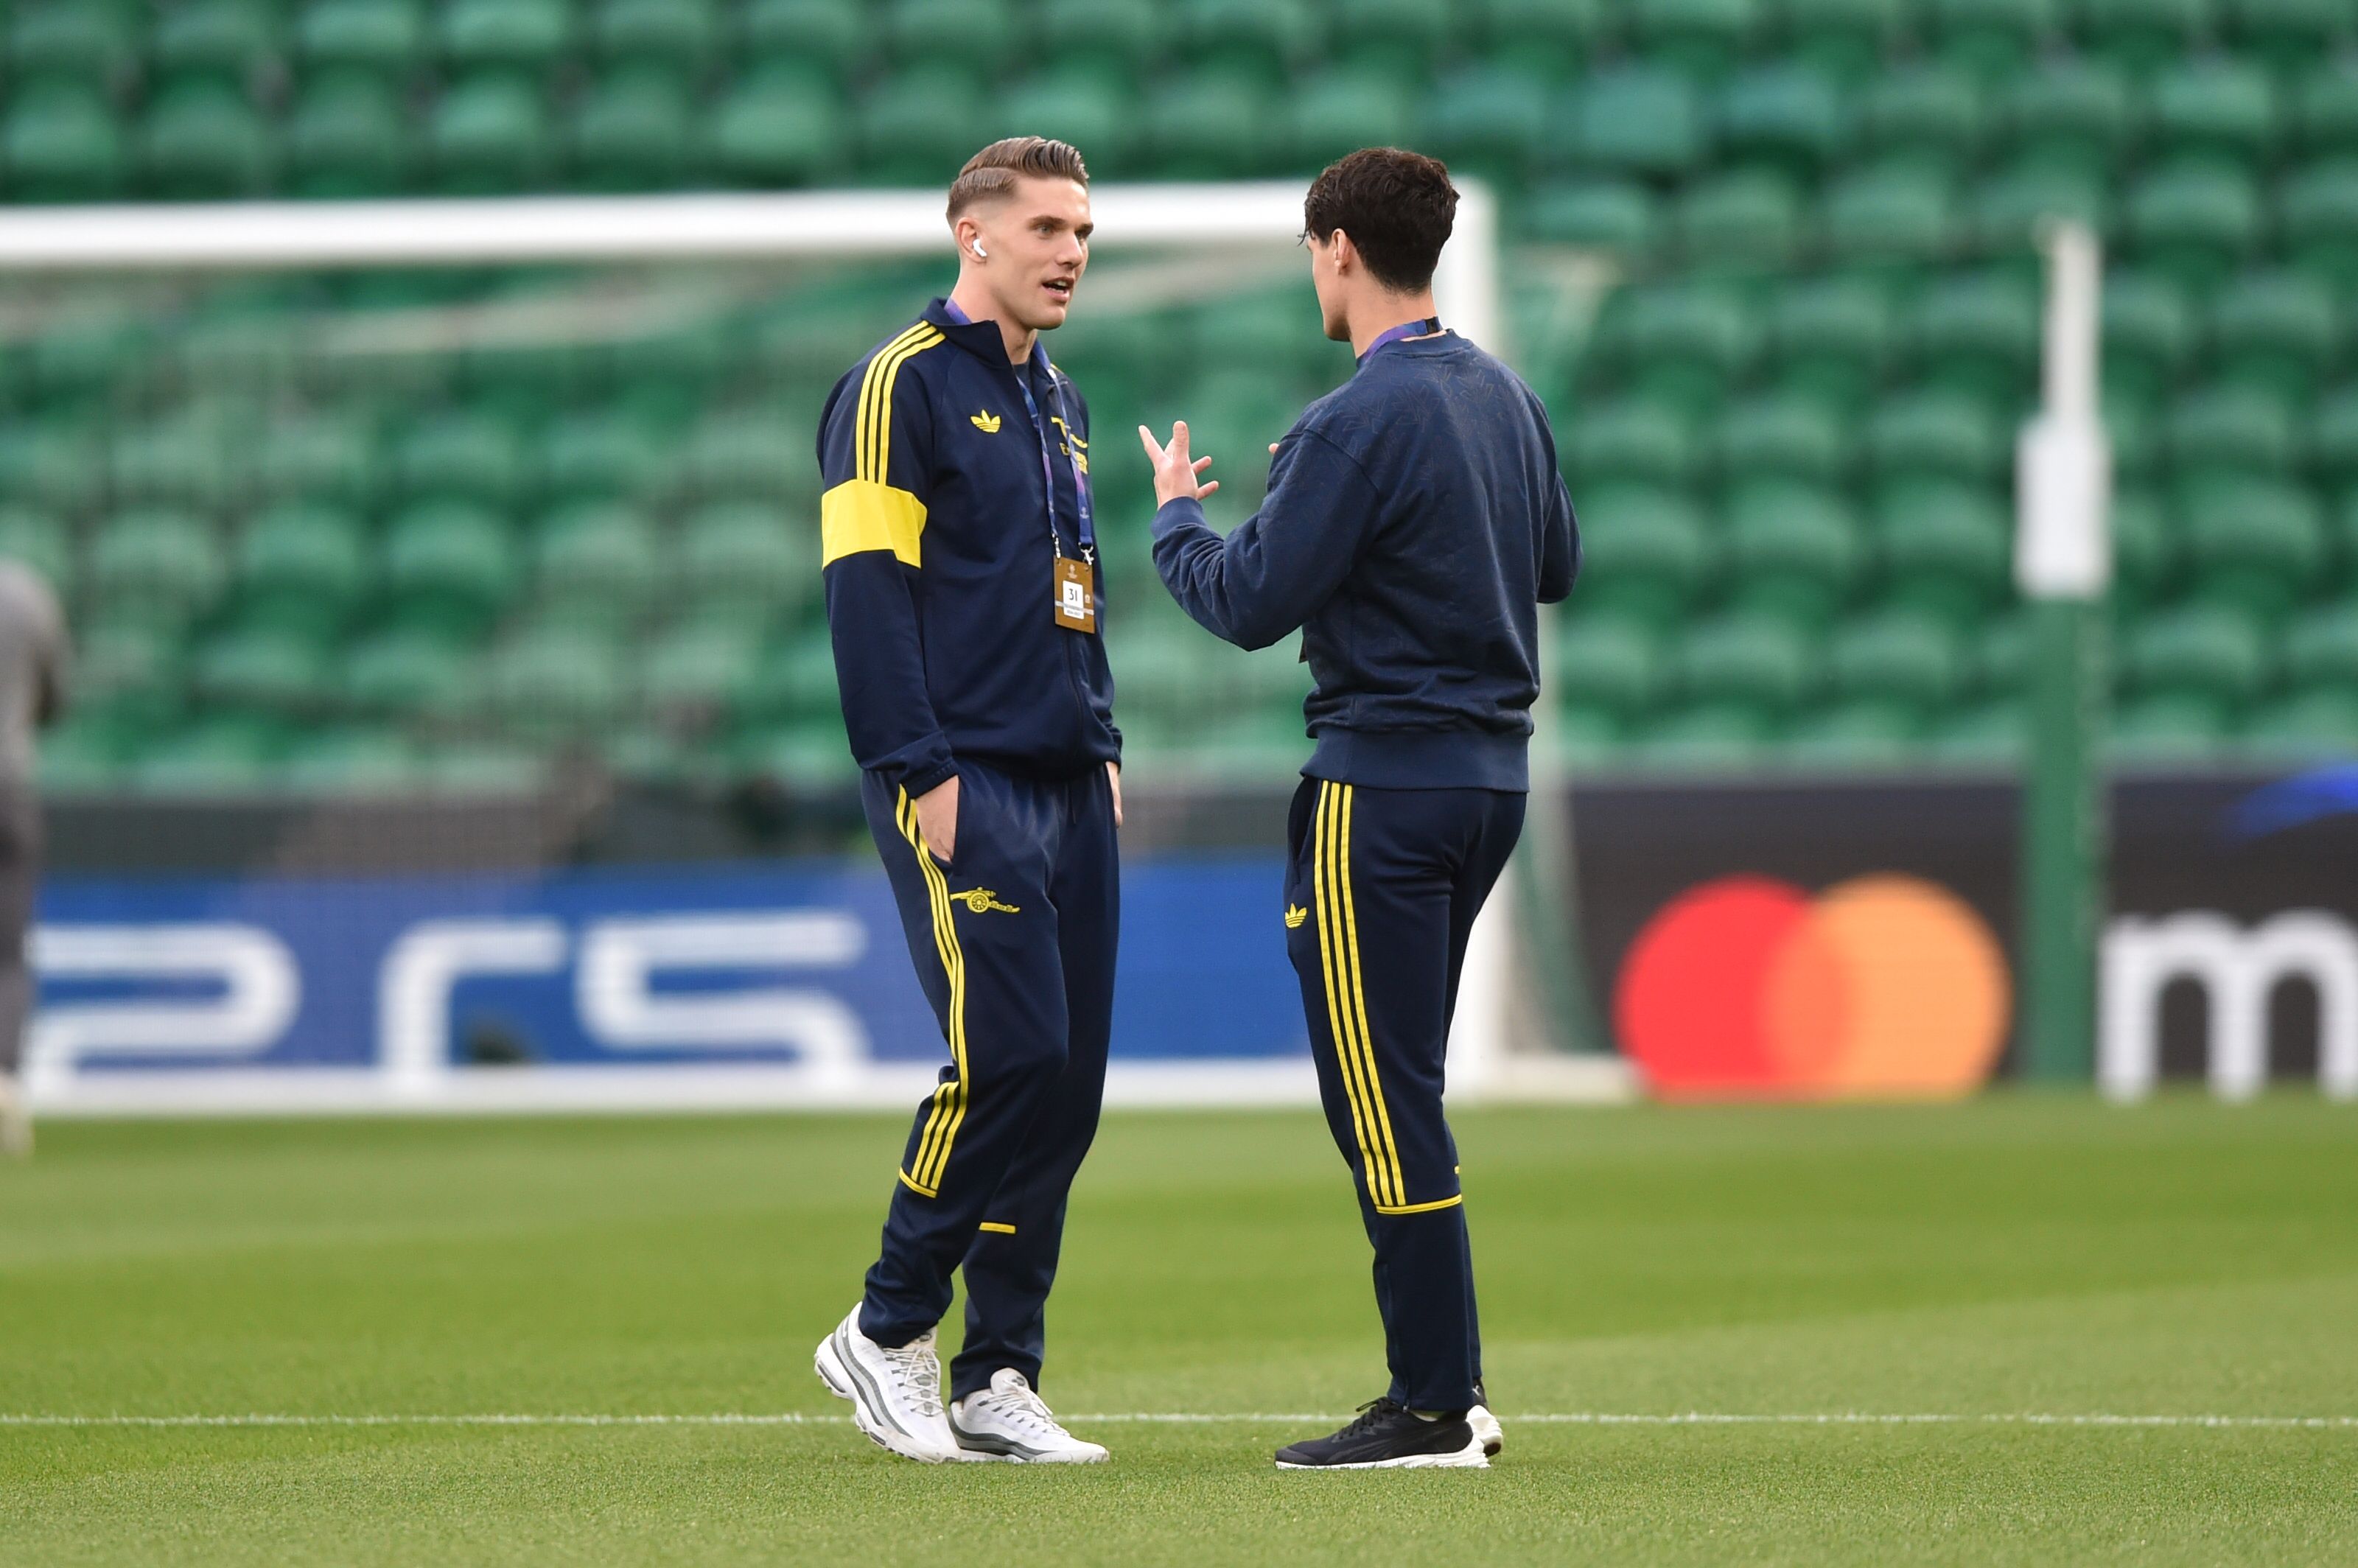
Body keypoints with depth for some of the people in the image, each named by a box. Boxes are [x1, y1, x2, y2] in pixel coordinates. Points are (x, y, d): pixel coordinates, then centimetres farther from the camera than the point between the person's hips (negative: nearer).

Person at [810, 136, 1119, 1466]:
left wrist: (1104, 743, 17)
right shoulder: (903, 385, -6)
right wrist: (923, 773, -17)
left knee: (1068, 1080, 3)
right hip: (962, 788, -8)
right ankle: (889, 1332, 0)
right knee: (1010, 1055, -15)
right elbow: (867, 592, -13)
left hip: (1067, 791, 8)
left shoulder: (1058, 402, 20)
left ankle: (999, 1381, 8)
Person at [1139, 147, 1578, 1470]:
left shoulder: (1362, 423, -17)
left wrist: (1178, 516, 4)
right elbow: (1557, 564, 21)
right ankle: (1453, 1383, 17)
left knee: (1385, 1098, -5)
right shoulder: (1506, 397, 10)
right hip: (1493, 772, 9)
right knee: (1399, 1094, 16)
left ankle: (1435, 1409, -5)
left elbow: (1250, 605, -15)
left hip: (1386, 787, -9)